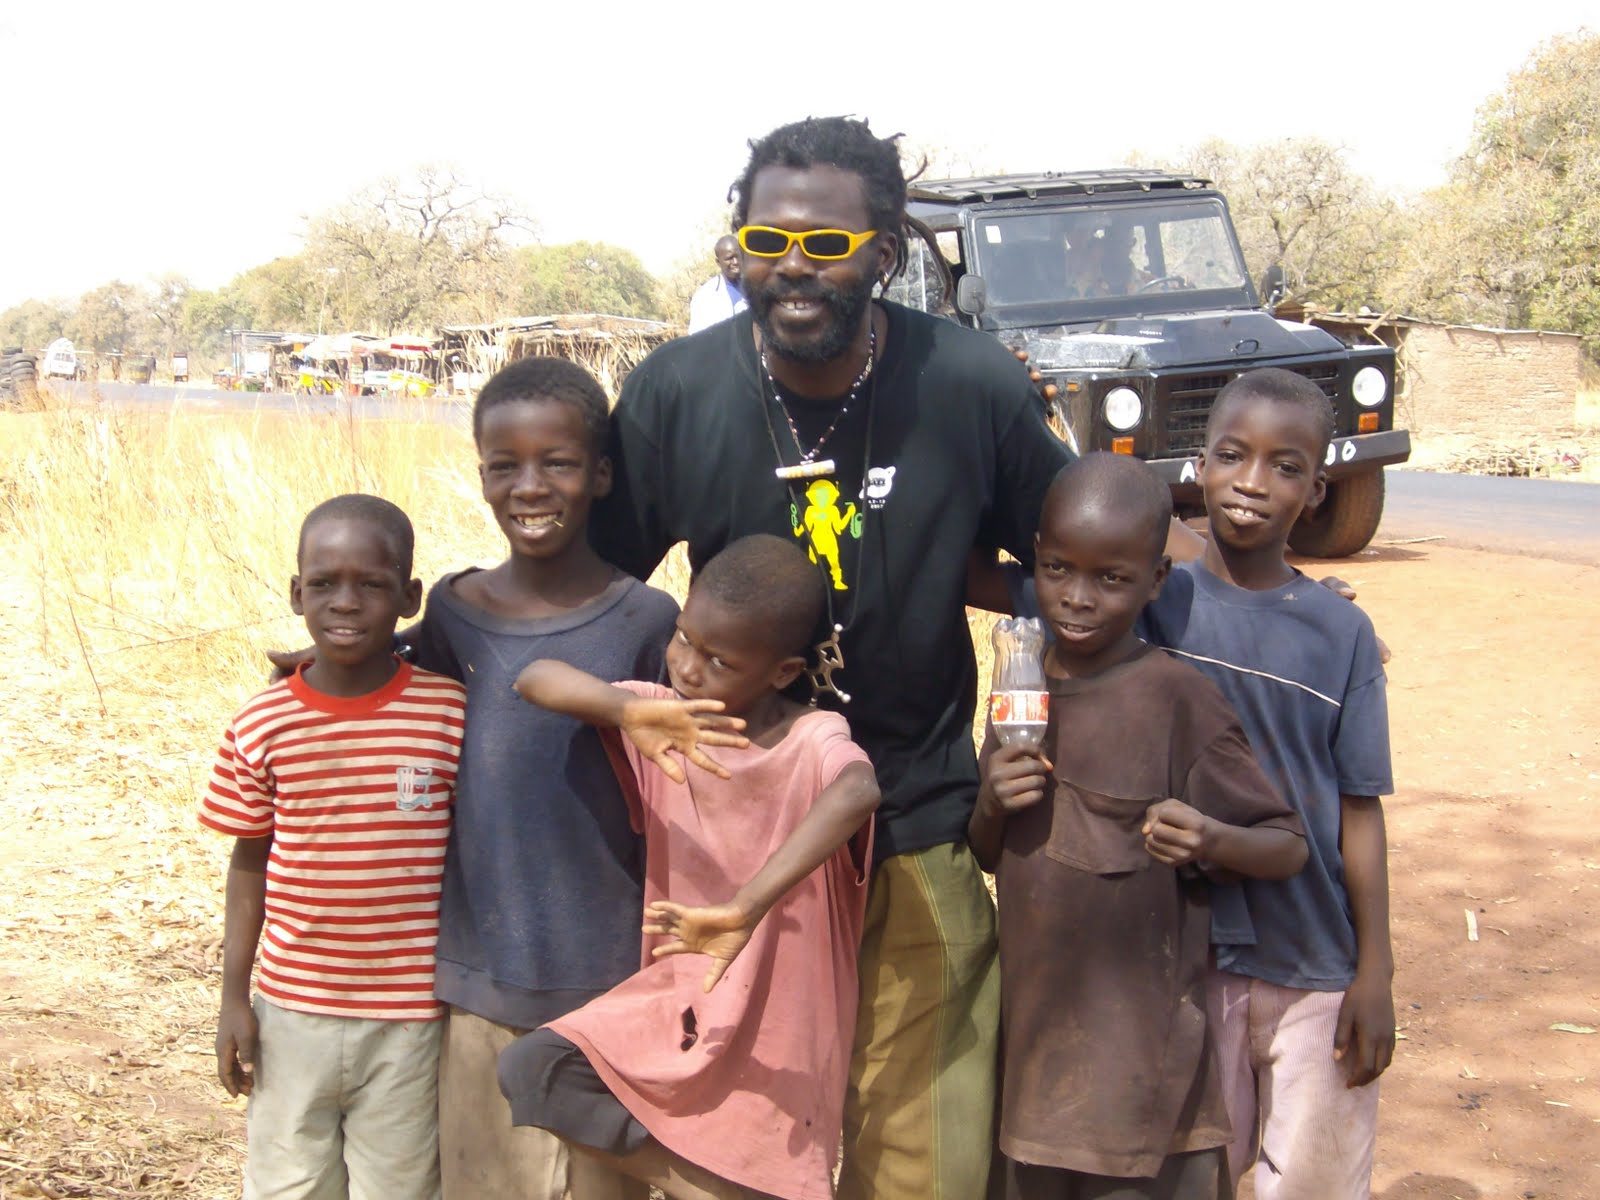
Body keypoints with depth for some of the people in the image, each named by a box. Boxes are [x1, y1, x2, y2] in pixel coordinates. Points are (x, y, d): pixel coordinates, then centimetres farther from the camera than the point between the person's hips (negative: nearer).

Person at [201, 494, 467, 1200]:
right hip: (292, 1010, 1)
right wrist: (233, 997, 5)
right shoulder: (261, 727, -5)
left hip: (409, 1017, -1)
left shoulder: (453, 712, -9)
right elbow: (249, 862, 4)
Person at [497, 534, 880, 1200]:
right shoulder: (668, 719, -5)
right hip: (671, 1003, 4)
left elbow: (857, 792, -43)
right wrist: (629, 710, -35)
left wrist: (745, 910, -53)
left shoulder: (813, 738, -19)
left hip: (774, 1044, -4)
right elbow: (536, 677, -14)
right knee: (528, 1069, -14)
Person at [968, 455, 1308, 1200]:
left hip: (1139, 1054, -5)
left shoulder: (1176, 697, -13)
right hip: (1035, 1033, 5)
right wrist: (992, 807, -10)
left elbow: (1289, 849, -8)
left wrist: (1211, 839, -28)